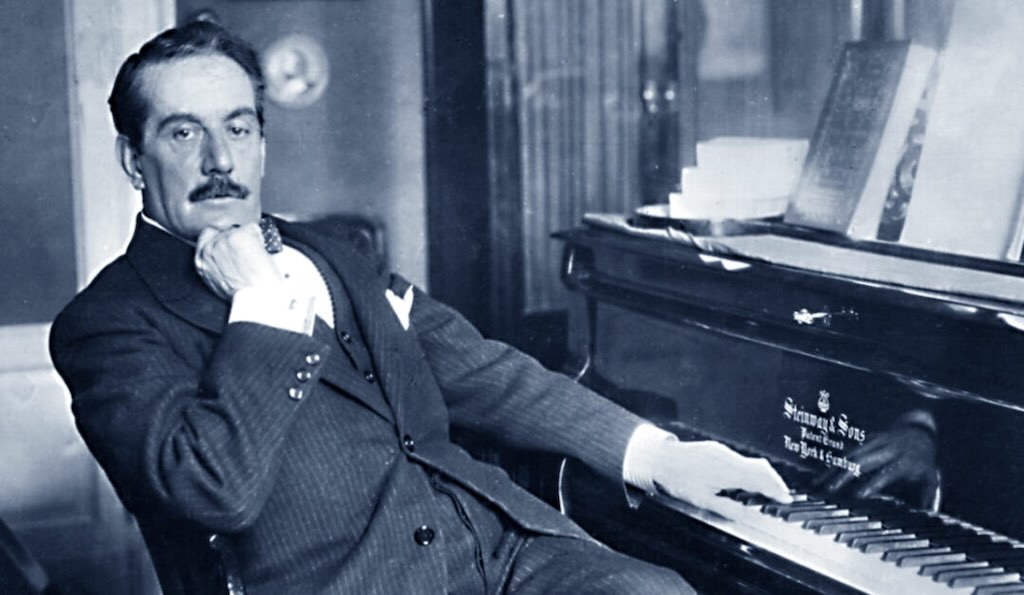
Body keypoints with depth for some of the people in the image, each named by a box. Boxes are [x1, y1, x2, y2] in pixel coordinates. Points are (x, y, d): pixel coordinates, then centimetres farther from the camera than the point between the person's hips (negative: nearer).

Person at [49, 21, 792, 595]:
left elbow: (480, 372, 18)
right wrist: (261, 304, -10)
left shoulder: (335, 255, 21)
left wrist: (653, 453, 10)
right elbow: (220, 491, -16)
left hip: (486, 533, 7)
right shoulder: (110, 324, 0)